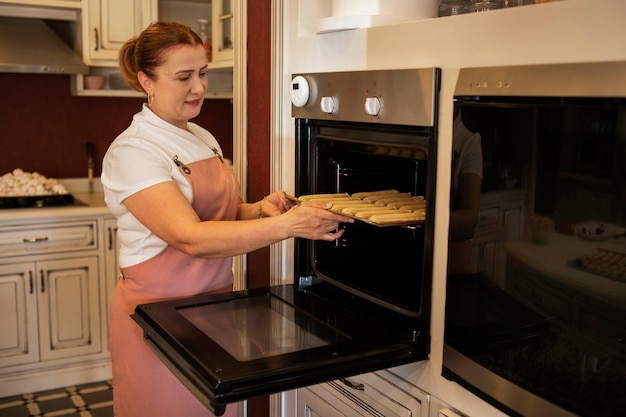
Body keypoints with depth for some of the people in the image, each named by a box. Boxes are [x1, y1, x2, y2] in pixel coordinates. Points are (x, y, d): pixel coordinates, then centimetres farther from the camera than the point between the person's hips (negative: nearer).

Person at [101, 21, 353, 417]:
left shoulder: (204, 139, 7)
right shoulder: (132, 151, -18)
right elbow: (192, 238, -29)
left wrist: (260, 209, -11)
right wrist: (287, 225, -37)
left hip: (215, 306, 7)